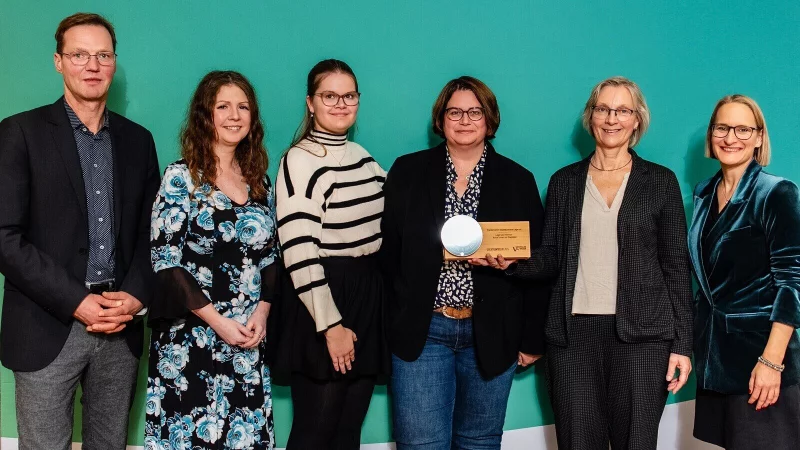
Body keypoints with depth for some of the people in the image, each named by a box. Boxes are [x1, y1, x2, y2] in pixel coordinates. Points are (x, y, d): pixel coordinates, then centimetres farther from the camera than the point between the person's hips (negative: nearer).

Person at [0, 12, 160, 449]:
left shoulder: (137, 139, 10)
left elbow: (150, 231, 11)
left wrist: (136, 295, -6)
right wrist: (77, 302, -14)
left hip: (121, 329, 4)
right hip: (47, 329, -3)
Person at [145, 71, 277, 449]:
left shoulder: (259, 181, 9)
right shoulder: (181, 176, -6)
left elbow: (270, 256, 11)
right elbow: (165, 261, -10)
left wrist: (261, 312, -5)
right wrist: (217, 321, -14)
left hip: (249, 341, 4)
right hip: (191, 340, -4)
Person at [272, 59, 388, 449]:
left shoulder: (363, 157, 11)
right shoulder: (300, 161, -12)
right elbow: (299, 252, -19)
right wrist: (331, 324, -19)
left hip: (368, 295, 7)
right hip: (322, 302, -7)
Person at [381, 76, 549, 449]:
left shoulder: (519, 180, 5)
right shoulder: (407, 172, 4)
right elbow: (388, 251, 4)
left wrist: (532, 338, 4)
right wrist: (391, 324, -1)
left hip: (492, 332, 1)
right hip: (421, 328, -1)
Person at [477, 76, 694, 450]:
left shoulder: (661, 181, 6)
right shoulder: (565, 181, 11)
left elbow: (675, 265, 4)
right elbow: (550, 260, 11)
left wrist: (681, 344, -1)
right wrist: (510, 260, -11)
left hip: (641, 334, -1)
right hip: (573, 332, 2)